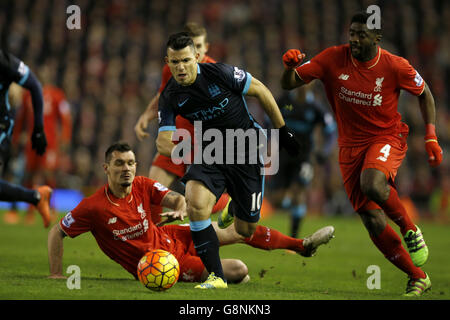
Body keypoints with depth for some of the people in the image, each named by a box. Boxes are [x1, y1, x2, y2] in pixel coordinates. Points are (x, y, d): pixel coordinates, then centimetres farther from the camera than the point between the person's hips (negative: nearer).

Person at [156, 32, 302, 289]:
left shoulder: (221, 74, -20)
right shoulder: (170, 97, -9)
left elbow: (260, 91, -6)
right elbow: (163, 141, -11)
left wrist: (283, 130, -1)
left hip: (247, 151, -2)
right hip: (211, 154, 2)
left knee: (245, 230, 3)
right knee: (196, 205, -27)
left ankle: (235, 207, 43)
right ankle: (217, 277, -17)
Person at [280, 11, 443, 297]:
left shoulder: (395, 67, -12)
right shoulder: (333, 59, -8)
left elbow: (424, 94, 6)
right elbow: (289, 84, -5)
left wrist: (431, 137, -1)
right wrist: (290, 66, -27)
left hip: (388, 138, -3)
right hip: (351, 144, 3)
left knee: (371, 184, -37)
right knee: (374, 223, -4)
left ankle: (410, 229, -9)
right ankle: (418, 278, 11)